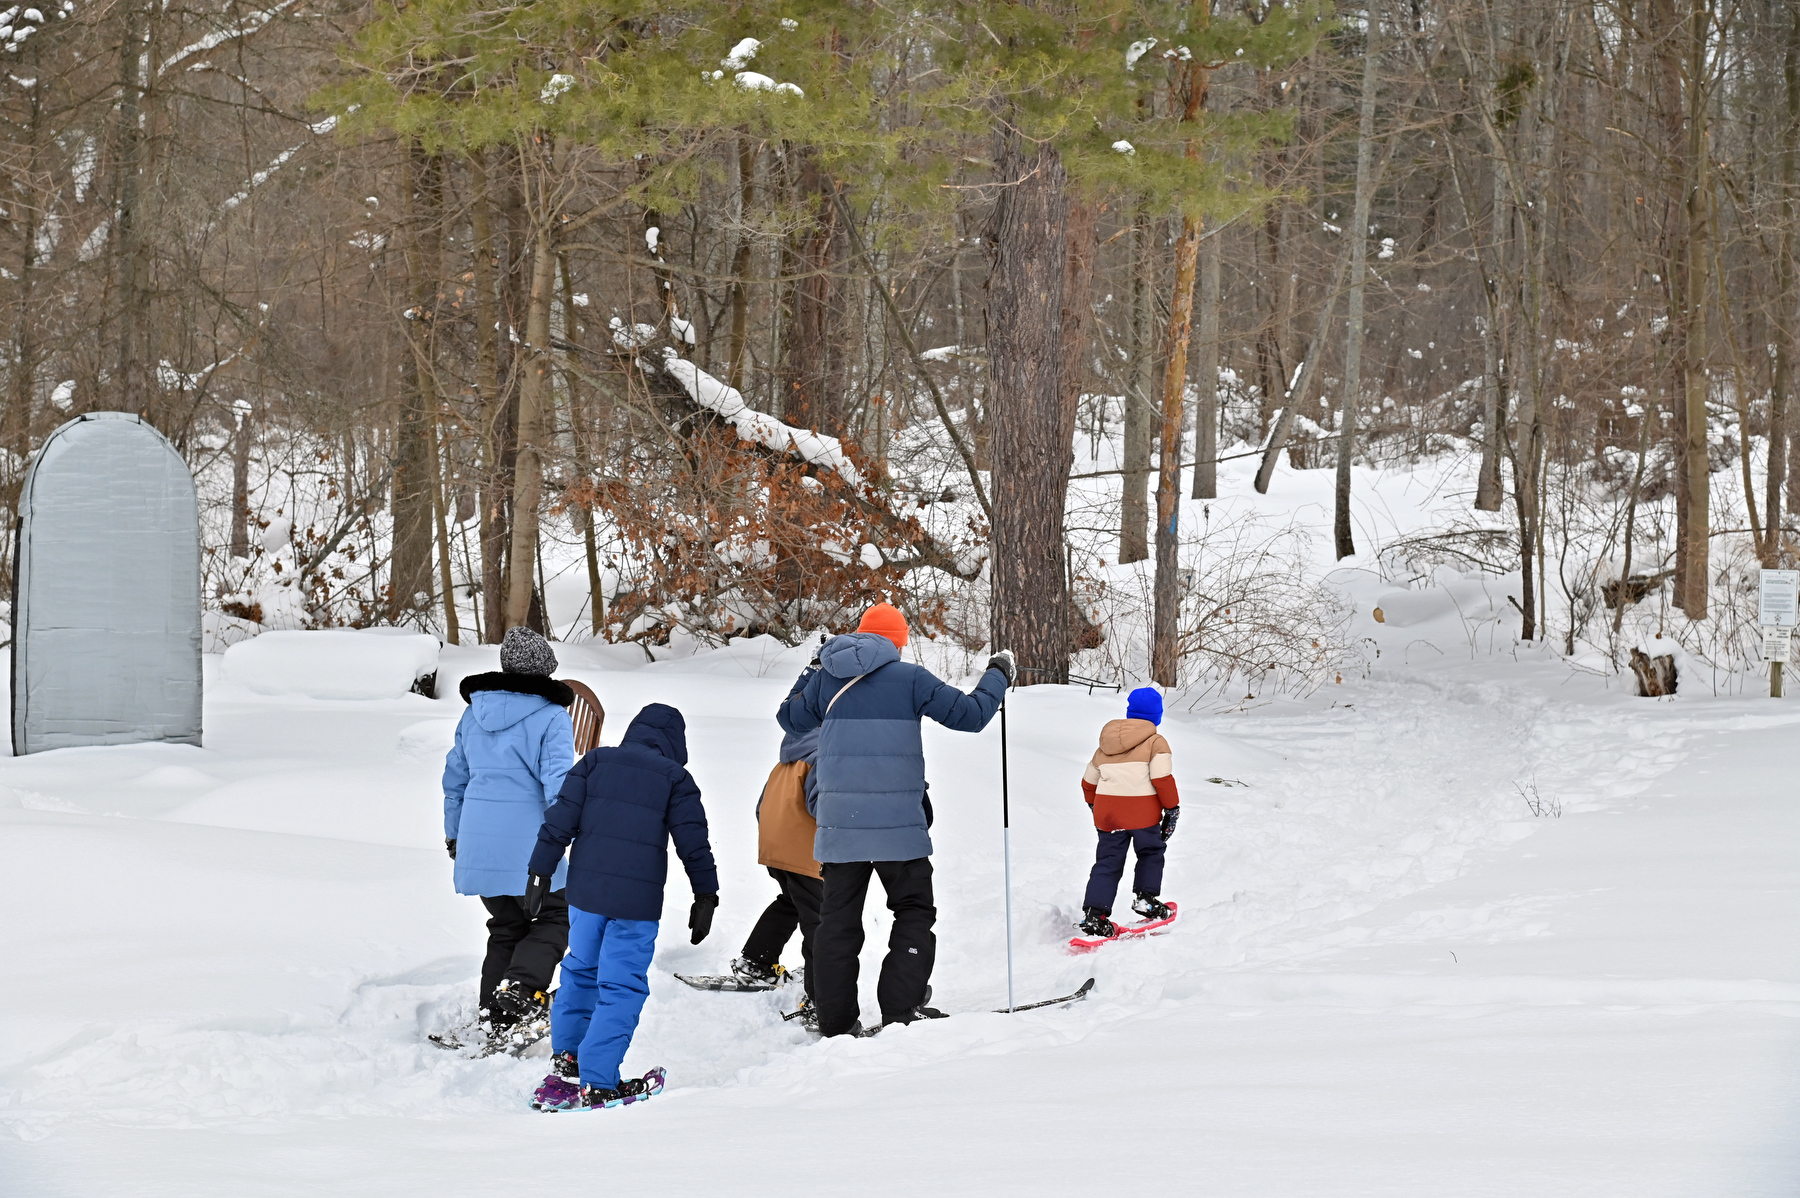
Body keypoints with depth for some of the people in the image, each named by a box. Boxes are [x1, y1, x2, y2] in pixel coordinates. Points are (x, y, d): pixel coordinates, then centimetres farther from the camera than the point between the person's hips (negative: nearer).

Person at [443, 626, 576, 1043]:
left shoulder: (474, 714, 11)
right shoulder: (550, 718, -7)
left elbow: (455, 776, 18)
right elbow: (558, 782, -15)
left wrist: (454, 833, 27)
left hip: (478, 841, 6)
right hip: (528, 845, -6)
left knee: (506, 926, 17)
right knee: (555, 917, 7)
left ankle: (497, 1017, 12)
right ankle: (520, 986, -15)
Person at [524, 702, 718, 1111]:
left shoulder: (595, 762, 7)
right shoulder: (674, 778, 0)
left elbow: (559, 820, 3)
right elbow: (694, 843, -1)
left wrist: (542, 871, 9)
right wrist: (705, 897, 5)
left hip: (585, 892, 4)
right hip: (637, 902, -4)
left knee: (581, 970, 23)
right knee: (622, 987, 0)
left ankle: (565, 1057, 25)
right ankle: (597, 1083, -2)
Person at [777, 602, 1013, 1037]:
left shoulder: (826, 679, 7)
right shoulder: (909, 678, -4)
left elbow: (790, 718, 23)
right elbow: (969, 714, -2)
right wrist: (998, 676, 15)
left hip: (839, 823, 4)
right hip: (896, 822, -3)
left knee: (838, 919, 9)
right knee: (914, 912, 8)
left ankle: (836, 1022, 7)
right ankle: (902, 1009, -4)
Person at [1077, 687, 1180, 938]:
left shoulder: (1106, 744, 16)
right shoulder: (1155, 742, -1)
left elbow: (1089, 782, 23)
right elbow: (1162, 778, -12)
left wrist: (1095, 806, 39)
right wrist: (1172, 809, -4)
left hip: (1106, 811, 4)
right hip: (1142, 811, -4)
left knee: (1107, 863, 6)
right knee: (1151, 853, 19)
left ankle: (1093, 914, -4)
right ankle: (1146, 898, 8)